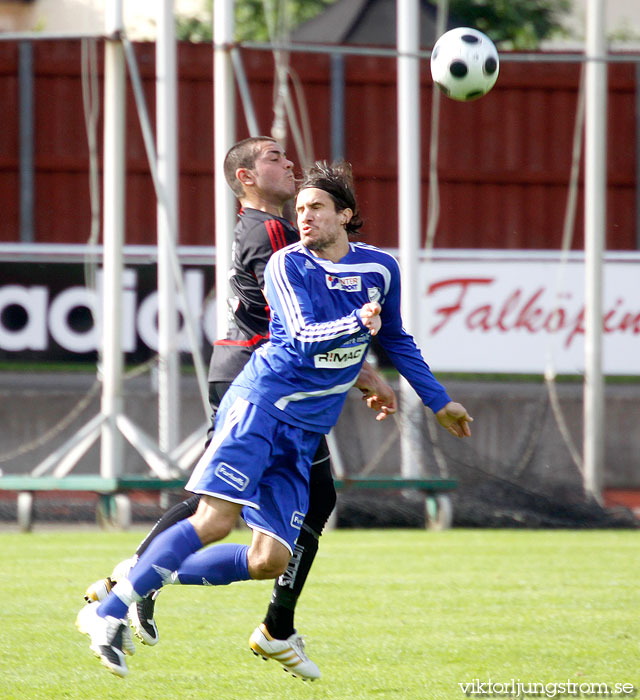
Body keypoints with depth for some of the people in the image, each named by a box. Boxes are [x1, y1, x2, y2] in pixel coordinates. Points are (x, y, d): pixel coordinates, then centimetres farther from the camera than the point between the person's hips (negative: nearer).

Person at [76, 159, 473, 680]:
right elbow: (305, 338, -16)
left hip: (304, 433, 5)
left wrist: (439, 402, 33)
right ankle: (111, 612, -19)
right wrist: (357, 324, -34)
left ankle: (148, 580, 7)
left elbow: (395, 340, 28)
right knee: (216, 521, -23)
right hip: (262, 401, -5)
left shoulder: (381, 268, 11)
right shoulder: (287, 265, -2)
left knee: (271, 560, -7)